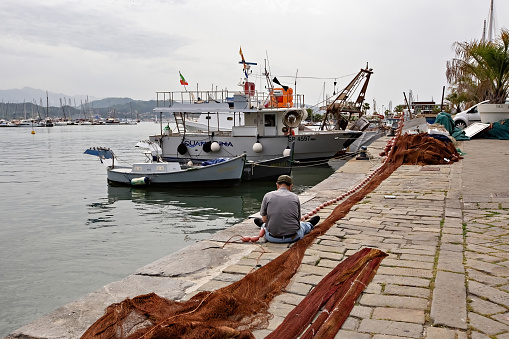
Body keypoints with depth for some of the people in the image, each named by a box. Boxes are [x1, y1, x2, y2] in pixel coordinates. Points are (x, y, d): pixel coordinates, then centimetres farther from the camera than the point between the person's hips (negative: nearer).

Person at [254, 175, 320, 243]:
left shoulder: (268, 196, -4)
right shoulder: (295, 197, 1)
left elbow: (264, 219, 4)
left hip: (272, 238, 0)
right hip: (293, 237, 0)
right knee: (301, 225, 35)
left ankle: (262, 225, 66)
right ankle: (309, 225, 64)